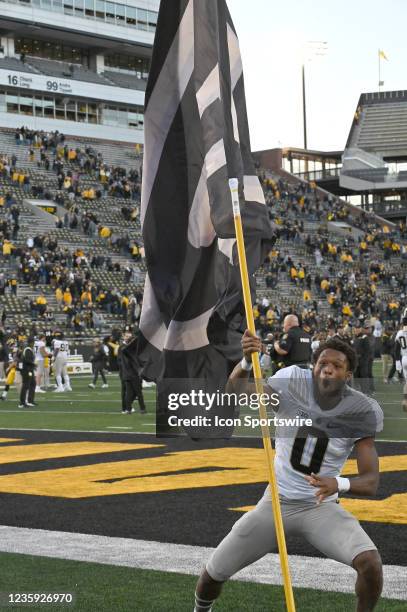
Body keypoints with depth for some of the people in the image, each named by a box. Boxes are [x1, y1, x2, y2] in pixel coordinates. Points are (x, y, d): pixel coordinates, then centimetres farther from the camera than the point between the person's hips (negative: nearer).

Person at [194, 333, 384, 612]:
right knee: (213, 573, 2)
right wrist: (246, 363, -42)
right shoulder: (293, 382, -13)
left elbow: (371, 482, -17)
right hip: (276, 502, 1)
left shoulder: (362, 410, -15)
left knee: (370, 562, -26)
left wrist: (339, 484, -40)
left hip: (321, 508, -1)